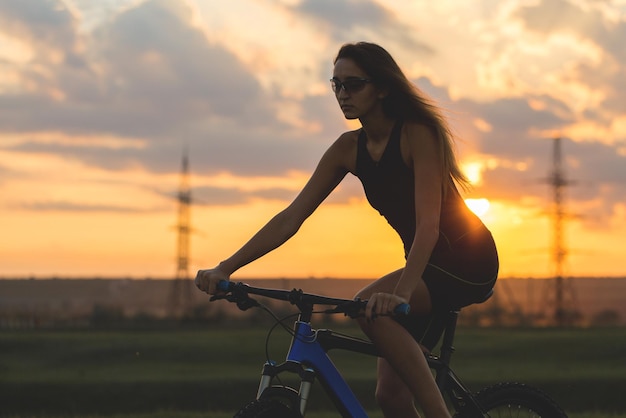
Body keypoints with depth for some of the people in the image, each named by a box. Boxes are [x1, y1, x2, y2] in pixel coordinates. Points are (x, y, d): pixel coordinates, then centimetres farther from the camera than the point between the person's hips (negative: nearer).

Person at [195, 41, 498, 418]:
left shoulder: (418, 134, -20)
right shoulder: (349, 149, -1)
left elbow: (428, 222, -30)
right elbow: (291, 218, -2)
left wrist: (401, 291, -45)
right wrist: (224, 268, -12)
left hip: (467, 260, -7)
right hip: (426, 264, 7)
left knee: (371, 307, -31)